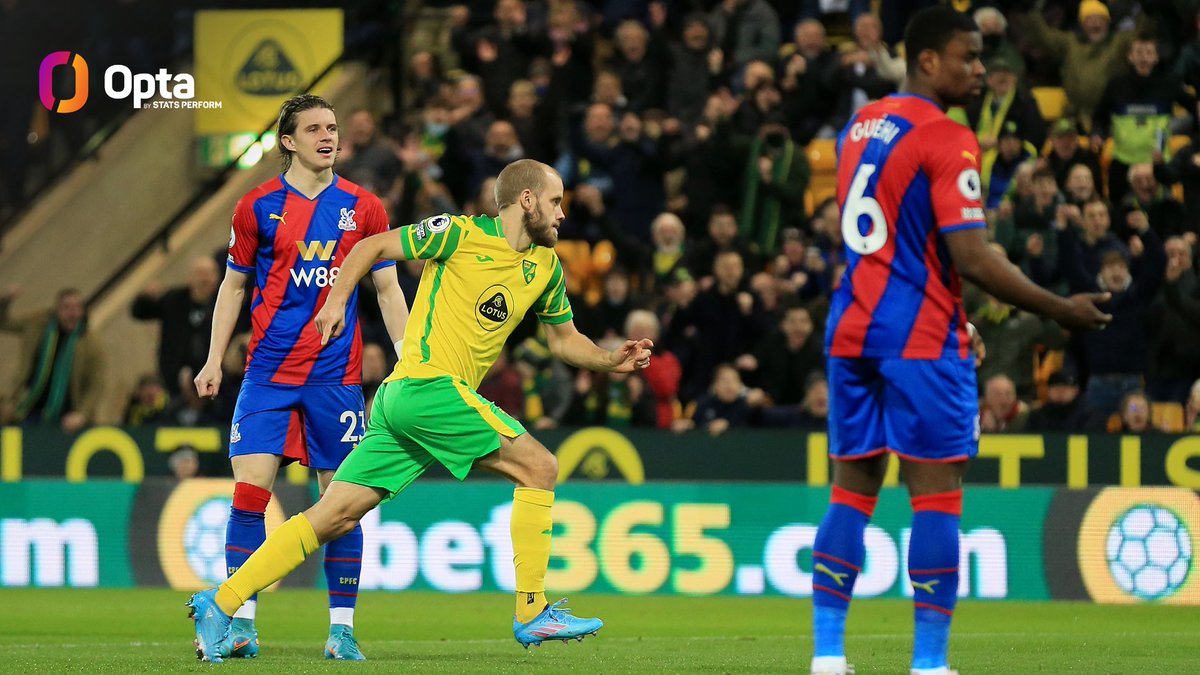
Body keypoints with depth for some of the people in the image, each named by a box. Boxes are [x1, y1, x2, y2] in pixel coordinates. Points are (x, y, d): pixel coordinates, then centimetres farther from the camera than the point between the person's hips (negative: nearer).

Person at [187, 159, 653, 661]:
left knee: (337, 516, 3)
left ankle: (220, 604, 3)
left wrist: (610, 360, 10)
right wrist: (337, 300, -6)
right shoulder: (461, 234, -6)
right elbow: (374, 246, 2)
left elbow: (564, 338, 27)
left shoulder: (546, 267, 17)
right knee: (538, 466, -9)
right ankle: (532, 611, -7)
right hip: (428, 386, -8)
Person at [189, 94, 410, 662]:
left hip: (337, 375, 1)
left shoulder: (363, 208, 5)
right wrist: (214, 360, 7)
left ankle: (341, 627, 6)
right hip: (269, 370, -1)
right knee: (249, 491, -10)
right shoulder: (258, 207, 4)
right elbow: (234, 285, 13)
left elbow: (387, 289, 11)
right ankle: (240, 621, -4)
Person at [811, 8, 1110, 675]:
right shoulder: (947, 140, -12)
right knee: (937, 494, -3)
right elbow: (972, 259, -18)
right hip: (922, 338, -8)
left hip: (851, 333, 8)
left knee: (852, 489, 10)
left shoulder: (858, 129, 13)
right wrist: (1062, 310, -10)